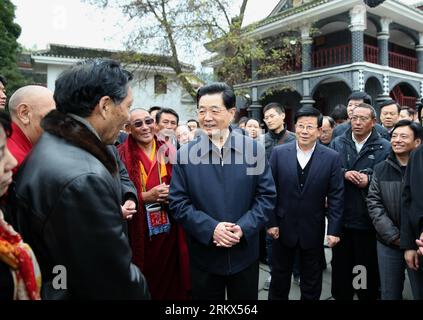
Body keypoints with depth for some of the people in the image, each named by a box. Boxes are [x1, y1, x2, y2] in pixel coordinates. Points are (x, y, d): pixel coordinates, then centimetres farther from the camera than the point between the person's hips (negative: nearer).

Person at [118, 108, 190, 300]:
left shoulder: (168, 152, 5)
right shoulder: (121, 155, -5)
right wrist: (145, 196, -20)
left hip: (169, 229, 3)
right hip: (139, 232, -3)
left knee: (170, 278, 13)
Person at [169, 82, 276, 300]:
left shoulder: (254, 149, -5)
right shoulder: (185, 153, -6)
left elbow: (267, 196, -3)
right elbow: (178, 202, -6)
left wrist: (243, 228, -15)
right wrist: (210, 228, -18)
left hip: (245, 252, 1)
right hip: (203, 255, 0)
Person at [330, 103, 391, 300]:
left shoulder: (385, 147, -3)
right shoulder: (337, 143, 6)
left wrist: (369, 179, -20)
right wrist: (344, 173, -15)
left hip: (368, 218, -2)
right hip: (341, 216, 2)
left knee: (368, 265, 12)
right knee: (340, 263, 15)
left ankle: (368, 295, 33)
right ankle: (340, 295, 33)